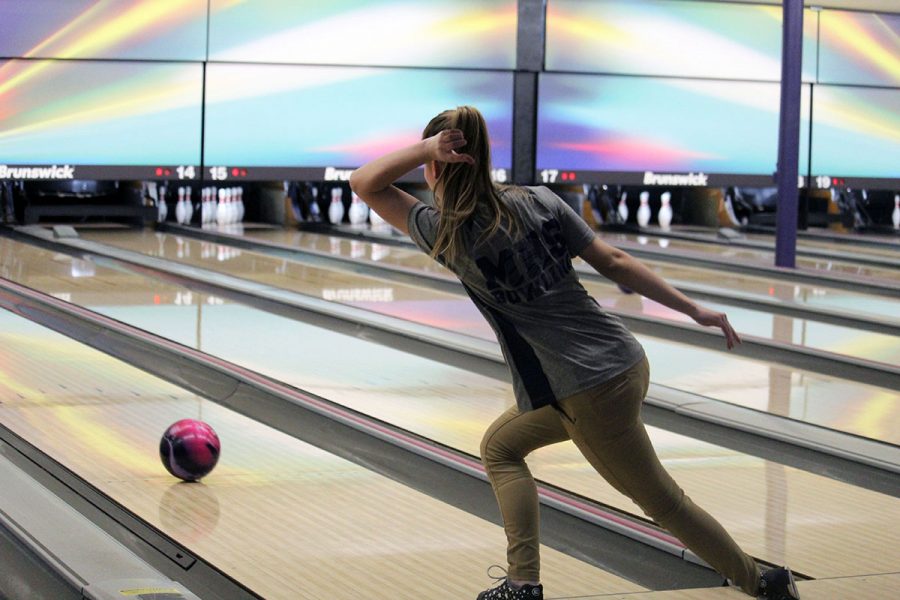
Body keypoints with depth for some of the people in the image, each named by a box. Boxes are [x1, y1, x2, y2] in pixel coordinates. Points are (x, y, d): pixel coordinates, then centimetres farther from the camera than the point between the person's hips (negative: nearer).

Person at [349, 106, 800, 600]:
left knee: (663, 501, 9)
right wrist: (693, 309, 3)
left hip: (590, 394, -7)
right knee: (500, 448, 19)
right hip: (626, 362, 7)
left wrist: (425, 148, -17)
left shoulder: (447, 233, -11)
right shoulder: (538, 200, 3)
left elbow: (363, 183, -5)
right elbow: (614, 262, 0)